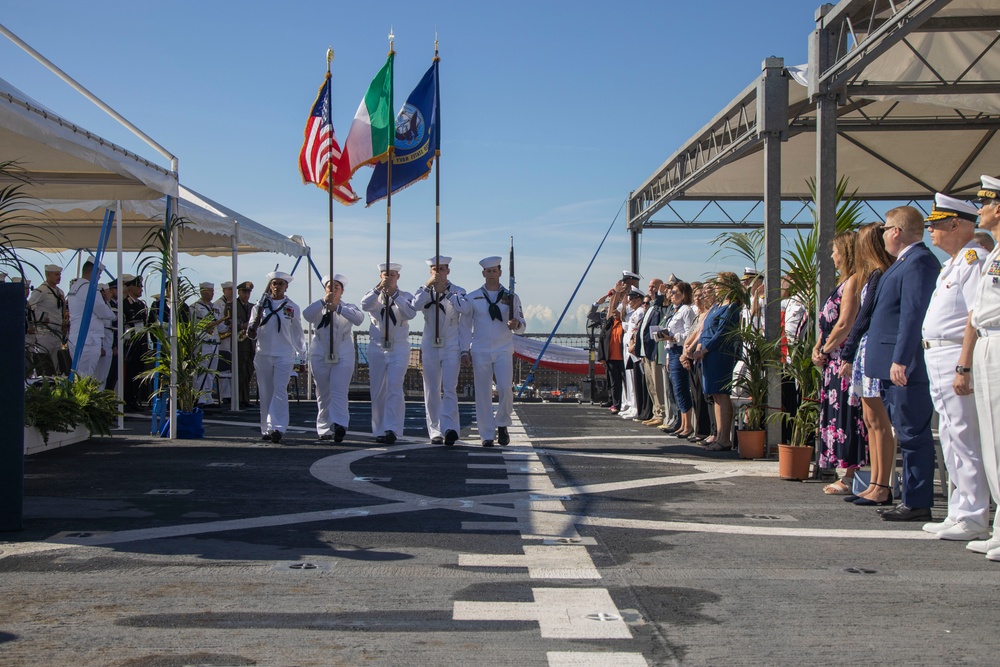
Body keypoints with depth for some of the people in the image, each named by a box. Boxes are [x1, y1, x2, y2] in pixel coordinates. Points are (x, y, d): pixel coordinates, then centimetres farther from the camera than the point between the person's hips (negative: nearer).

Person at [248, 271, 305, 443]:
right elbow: (251, 335, 8)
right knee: (265, 394, 5)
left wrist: (301, 355, 11)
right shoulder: (260, 306, 8)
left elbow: (298, 334, 13)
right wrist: (257, 319, -12)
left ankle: (277, 428, -23)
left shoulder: (293, 308, 6)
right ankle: (266, 429, 13)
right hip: (263, 355, 2)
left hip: (284, 356, -2)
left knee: (280, 391, -15)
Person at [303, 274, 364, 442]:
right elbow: (307, 315, -10)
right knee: (323, 394, 4)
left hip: (343, 355, -2)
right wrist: (323, 301, -22)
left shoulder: (348, 308, 10)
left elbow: (359, 318, -13)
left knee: (339, 391, -14)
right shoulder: (319, 308, 13)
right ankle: (325, 429, 10)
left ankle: (340, 425, -24)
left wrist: (338, 308, -24)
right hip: (320, 354, 2)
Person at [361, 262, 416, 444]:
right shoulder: (374, 296, 10)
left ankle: (392, 429, -19)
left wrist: (394, 294, -17)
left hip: (399, 349, -2)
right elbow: (365, 305, -13)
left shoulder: (405, 297, 6)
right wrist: (379, 288, -25)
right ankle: (380, 431, 12)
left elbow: (410, 313, -13)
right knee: (377, 392, 5)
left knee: (394, 388, -15)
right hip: (377, 349, 2)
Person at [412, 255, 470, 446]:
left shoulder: (457, 291, 3)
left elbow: (465, 308, -18)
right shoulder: (425, 290, 8)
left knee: (450, 389, -14)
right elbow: (416, 305, -13)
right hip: (430, 346, 2)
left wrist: (446, 290, -16)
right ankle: (435, 431, 9)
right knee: (432, 392, 4)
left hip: (451, 346, -2)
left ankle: (450, 428, -22)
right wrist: (428, 285, -20)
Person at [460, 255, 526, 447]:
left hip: (503, 350, 0)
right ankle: (487, 435, 7)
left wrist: (516, 325, -14)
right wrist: (464, 351, -2)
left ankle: (502, 425, 10)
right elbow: (465, 326, 7)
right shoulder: (472, 298, 6)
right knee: (483, 393, 0)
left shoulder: (511, 297, 8)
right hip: (480, 352, 0)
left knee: (505, 388, -14)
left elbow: (521, 326, 10)